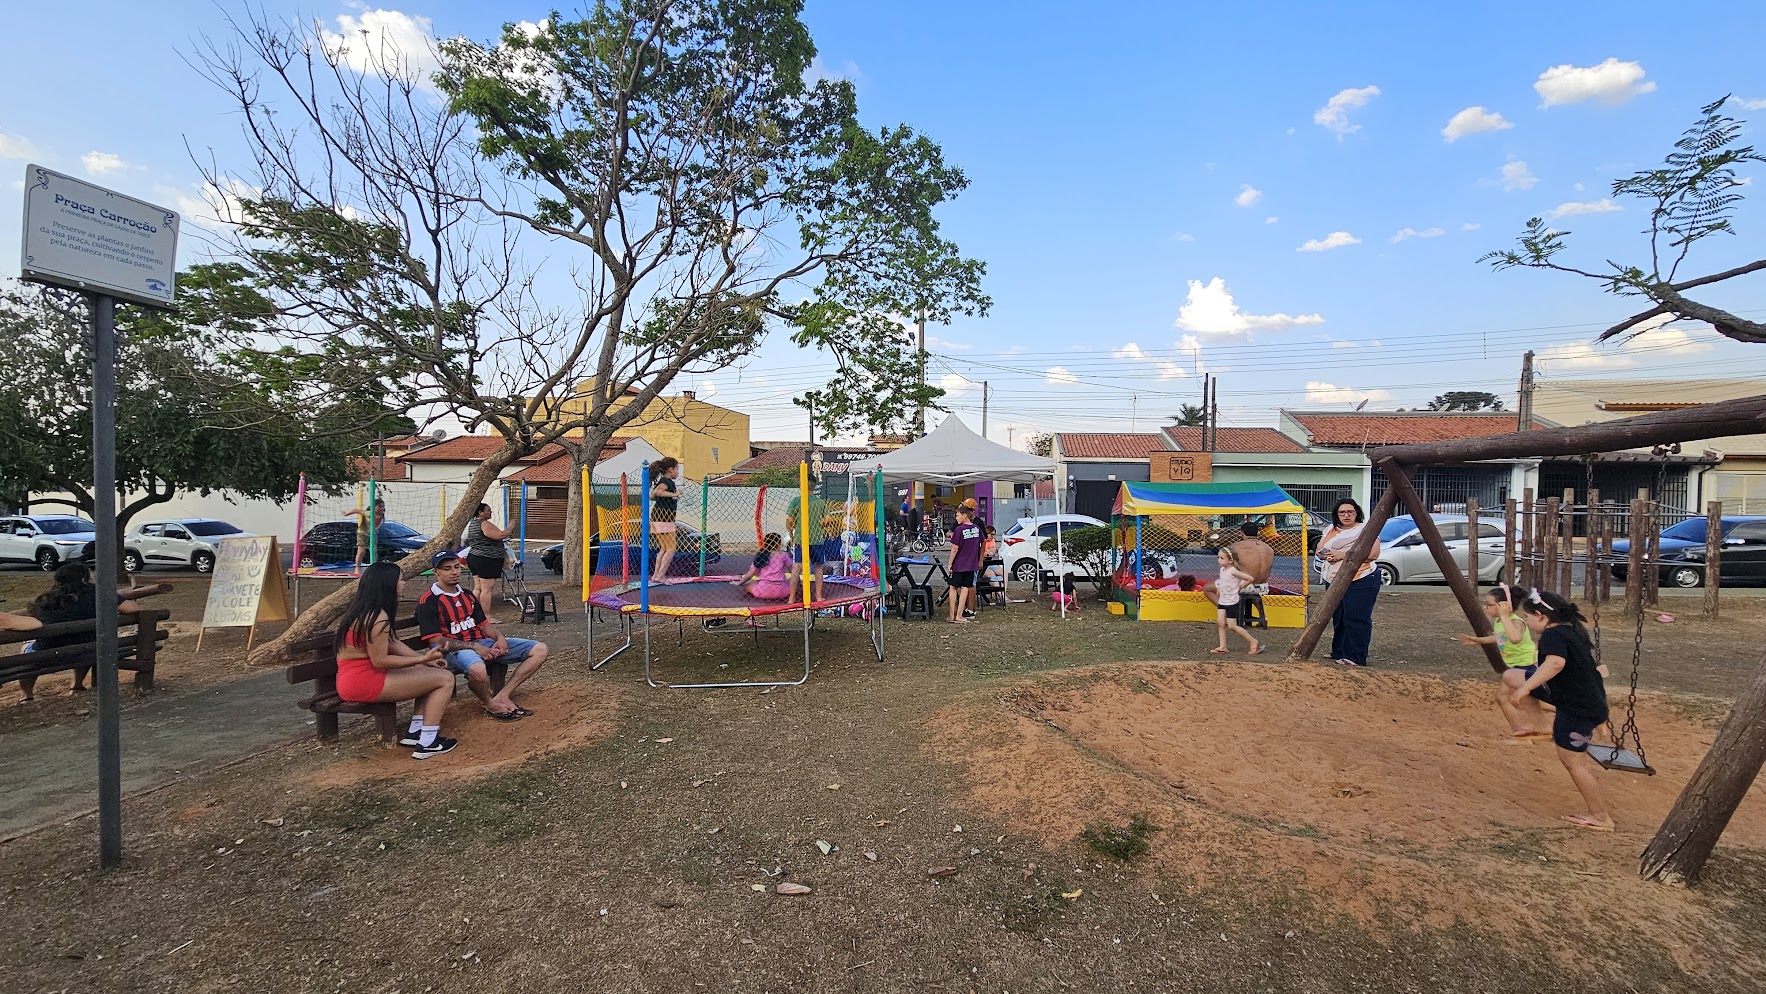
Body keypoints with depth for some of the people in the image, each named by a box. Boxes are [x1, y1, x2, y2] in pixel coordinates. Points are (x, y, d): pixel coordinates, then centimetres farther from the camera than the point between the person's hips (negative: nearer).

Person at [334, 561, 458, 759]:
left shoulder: (362, 610, 12)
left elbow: (393, 643, 12)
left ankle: (414, 733, 14)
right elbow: (380, 660, -21)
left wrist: (425, 659, 6)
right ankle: (427, 744, -9)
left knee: (431, 673, 18)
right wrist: (422, 659, -15)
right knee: (445, 679, -10)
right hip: (363, 682, -10)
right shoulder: (377, 617, -20)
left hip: (352, 679, 10)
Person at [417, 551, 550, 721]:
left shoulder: (467, 594, 18)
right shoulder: (428, 601, -6)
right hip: (452, 649, -7)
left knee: (540, 650, -5)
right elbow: (436, 641, -13)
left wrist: (500, 637, -2)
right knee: (478, 669, -44)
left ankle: (502, 697, -14)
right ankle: (490, 705, -11)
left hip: (481, 643, 8)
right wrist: (474, 647, -20)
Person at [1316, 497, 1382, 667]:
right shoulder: (1330, 530, 15)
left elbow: (1373, 553, -16)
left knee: (1356, 619, -9)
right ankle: (1339, 653, 19)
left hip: (1361, 581, -7)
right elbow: (1319, 551, 17)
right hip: (1334, 581, 7)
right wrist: (1325, 554, -8)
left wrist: (1344, 555, -20)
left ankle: (1355, 657, -6)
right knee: (1338, 619, 10)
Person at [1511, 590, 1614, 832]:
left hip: (1578, 708, -10)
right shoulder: (1573, 629, 8)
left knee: (1572, 761, 2)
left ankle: (1601, 818, 14)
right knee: (1511, 677, 8)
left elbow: (1555, 662, -42)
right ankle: (1539, 725, 12)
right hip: (1589, 699, 10)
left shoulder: (1553, 635, -22)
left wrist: (1525, 688, -41)